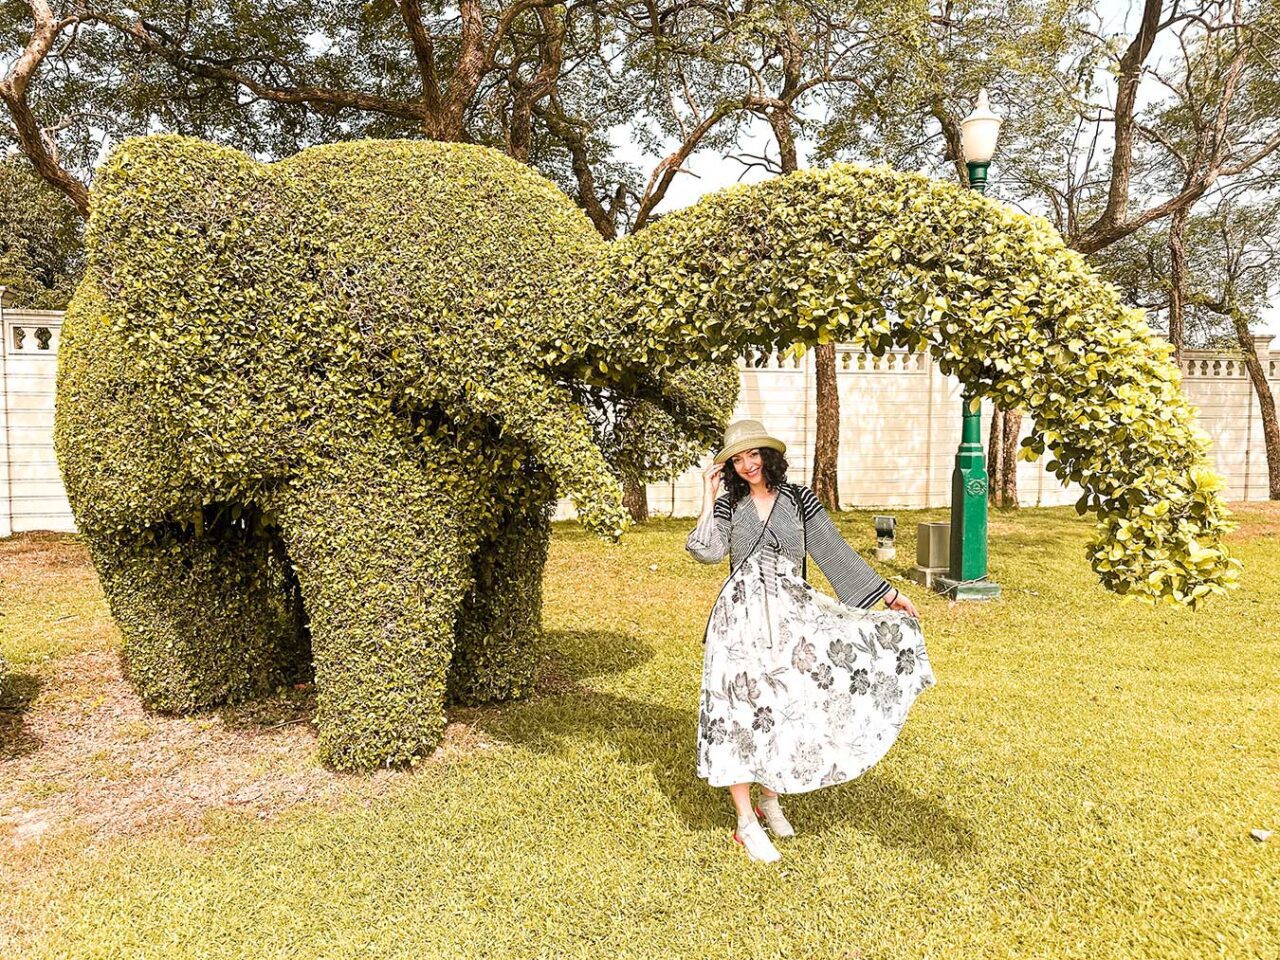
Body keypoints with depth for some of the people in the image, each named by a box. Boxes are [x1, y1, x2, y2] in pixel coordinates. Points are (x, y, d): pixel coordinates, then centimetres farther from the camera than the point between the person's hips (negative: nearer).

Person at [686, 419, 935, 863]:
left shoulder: (799, 499, 5)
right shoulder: (729, 504, 5)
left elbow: (837, 554, 6)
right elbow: (708, 551, -11)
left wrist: (888, 595, 4)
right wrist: (709, 495, -6)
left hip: (791, 617, 1)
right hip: (741, 618, -1)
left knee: (785, 708, 2)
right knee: (739, 710, -2)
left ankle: (770, 796, 29)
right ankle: (746, 822, 9)